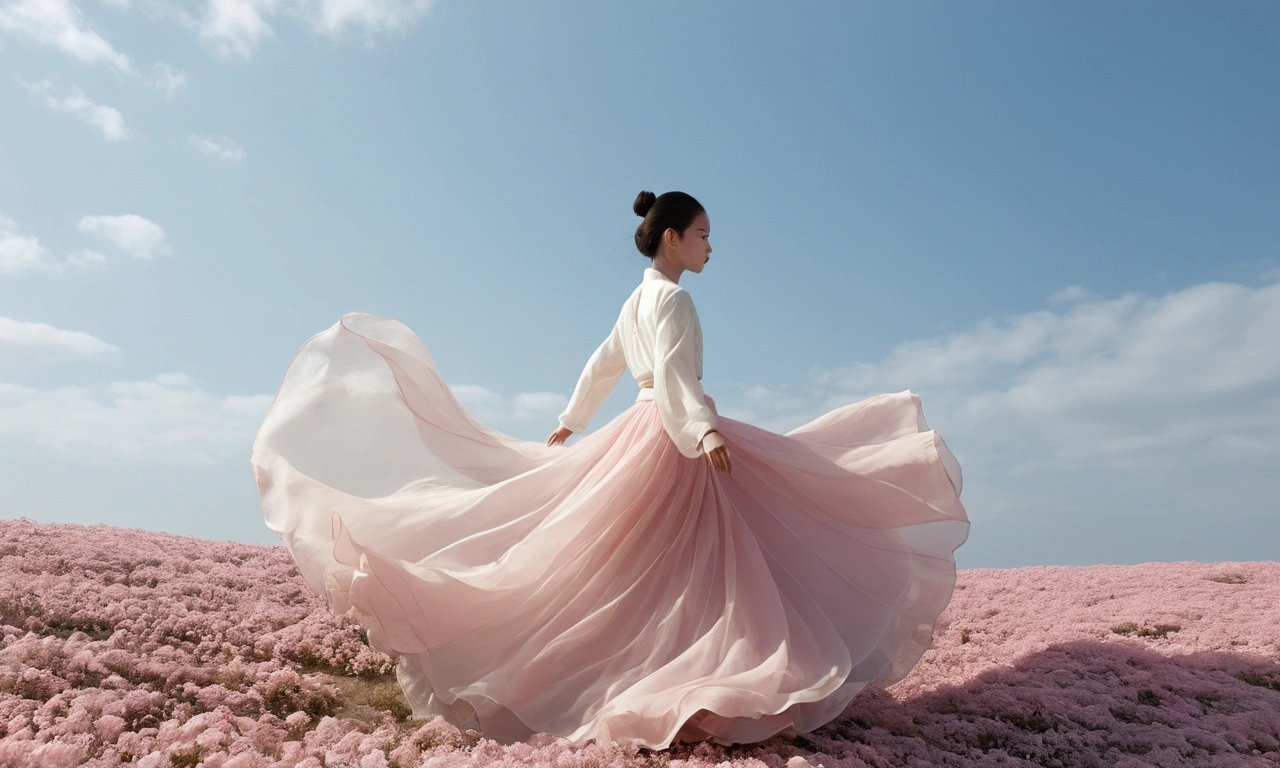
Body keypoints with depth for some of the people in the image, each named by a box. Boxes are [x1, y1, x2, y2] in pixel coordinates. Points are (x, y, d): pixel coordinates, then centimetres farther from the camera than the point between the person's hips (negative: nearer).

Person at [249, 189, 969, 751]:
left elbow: (602, 366, 24)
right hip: (673, 440, -10)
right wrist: (704, 432, -40)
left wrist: (571, 424, 32)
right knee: (672, 570, -4)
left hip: (646, 437, 10)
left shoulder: (639, 298, 17)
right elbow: (672, 375, -27)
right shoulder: (672, 296, -12)